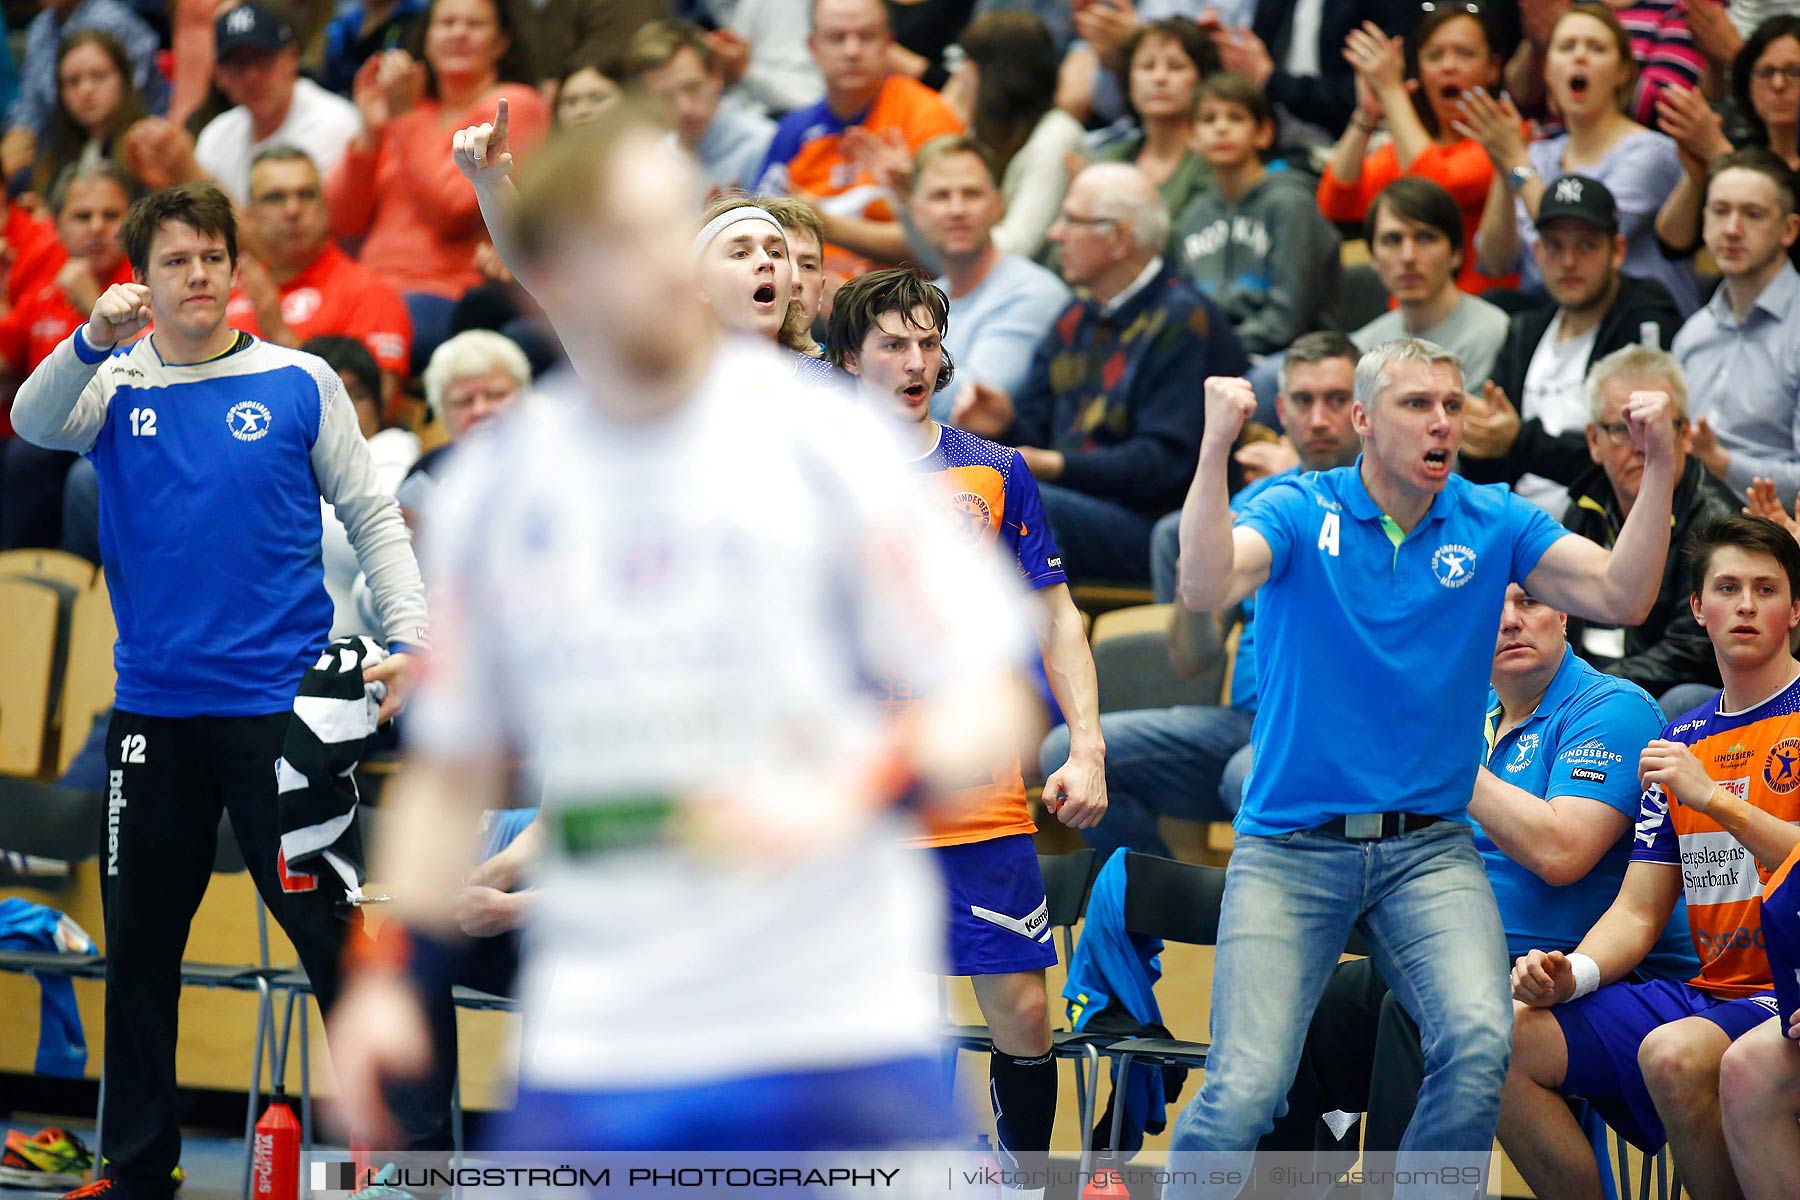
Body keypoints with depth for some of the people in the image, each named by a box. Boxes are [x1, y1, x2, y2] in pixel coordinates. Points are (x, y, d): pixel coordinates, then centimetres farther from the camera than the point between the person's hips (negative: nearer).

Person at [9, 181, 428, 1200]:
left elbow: (371, 514, 5)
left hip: (279, 700, -3)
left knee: (328, 926, -5)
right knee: (139, 942, 8)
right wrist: (95, 341, -32)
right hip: (154, 710, 3)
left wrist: (410, 636, -8)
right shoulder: (117, 389, 7)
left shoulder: (300, 384, 3)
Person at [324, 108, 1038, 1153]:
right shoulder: (494, 488, 5)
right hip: (592, 1059, 2)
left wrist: (847, 799, -20)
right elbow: (452, 764, 15)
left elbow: (991, 703, -5)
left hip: (841, 1040, -2)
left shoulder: (826, 440, -3)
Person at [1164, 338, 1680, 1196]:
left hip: (1428, 850, 2)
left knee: (1479, 1043, -25)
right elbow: (1205, 586, -19)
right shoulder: (1298, 512, 0)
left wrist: (1660, 471, -16)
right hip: (1291, 847, -2)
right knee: (1245, 1091, -14)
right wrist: (1216, 450, -31)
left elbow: (1619, 596, -3)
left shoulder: (1492, 523, 7)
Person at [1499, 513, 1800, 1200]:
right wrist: (1571, 975, -7)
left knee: (1674, 1053, -37)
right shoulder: (1680, 742, 17)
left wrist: (1714, 797, -16)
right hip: (1710, 991, 6)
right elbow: (1638, 913, 13)